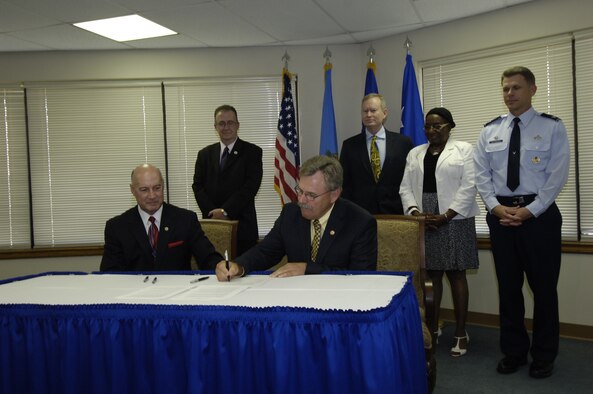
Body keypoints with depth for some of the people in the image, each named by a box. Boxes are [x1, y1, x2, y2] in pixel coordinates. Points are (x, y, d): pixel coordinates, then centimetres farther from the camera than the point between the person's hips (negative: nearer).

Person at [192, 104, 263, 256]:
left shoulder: (252, 152, 3)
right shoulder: (205, 154, 15)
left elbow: (250, 187, -7)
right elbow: (197, 186, 8)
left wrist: (225, 211, -12)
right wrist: (212, 212, -7)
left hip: (242, 227, -2)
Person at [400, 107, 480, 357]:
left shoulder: (464, 149, 2)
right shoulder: (414, 154, 15)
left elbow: (468, 186, -7)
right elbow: (405, 187, 8)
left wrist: (446, 216, -14)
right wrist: (415, 212, -8)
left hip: (454, 220, -3)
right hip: (423, 221, 4)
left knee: (456, 274, 1)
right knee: (430, 274, 6)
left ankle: (460, 332, 9)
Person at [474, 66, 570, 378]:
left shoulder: (552, 127, -1)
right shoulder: (490, 130, 8)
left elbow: (557, 176, -8)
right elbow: (481, 175, 4)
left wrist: (529, 211, -15)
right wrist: (496, 207, -9)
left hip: (539, 214, -3)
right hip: (499, 215, 3)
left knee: (543, 285, 6)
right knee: (508, 286, 10)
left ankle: (543, 356, 22)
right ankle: (513, 352, 25)